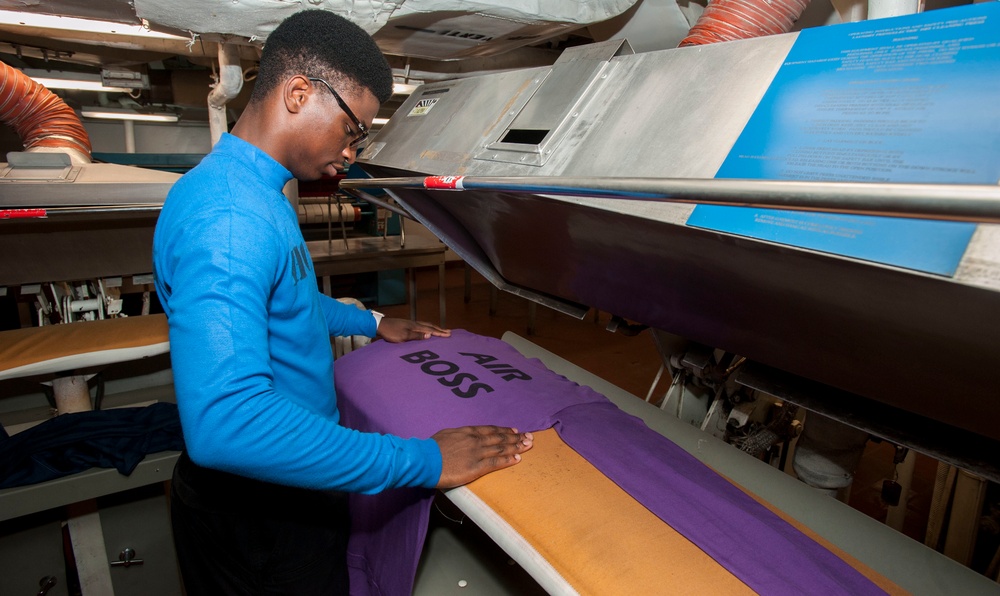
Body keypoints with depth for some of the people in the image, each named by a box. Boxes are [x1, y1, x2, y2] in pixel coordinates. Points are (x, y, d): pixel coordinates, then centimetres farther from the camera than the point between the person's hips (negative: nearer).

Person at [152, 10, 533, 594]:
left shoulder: (254, 191, 4)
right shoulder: (225, 218, -30)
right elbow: (225, 422, -41)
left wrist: (371, 323, 22)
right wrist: (422, 461, -37)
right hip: (258, 511, -9)